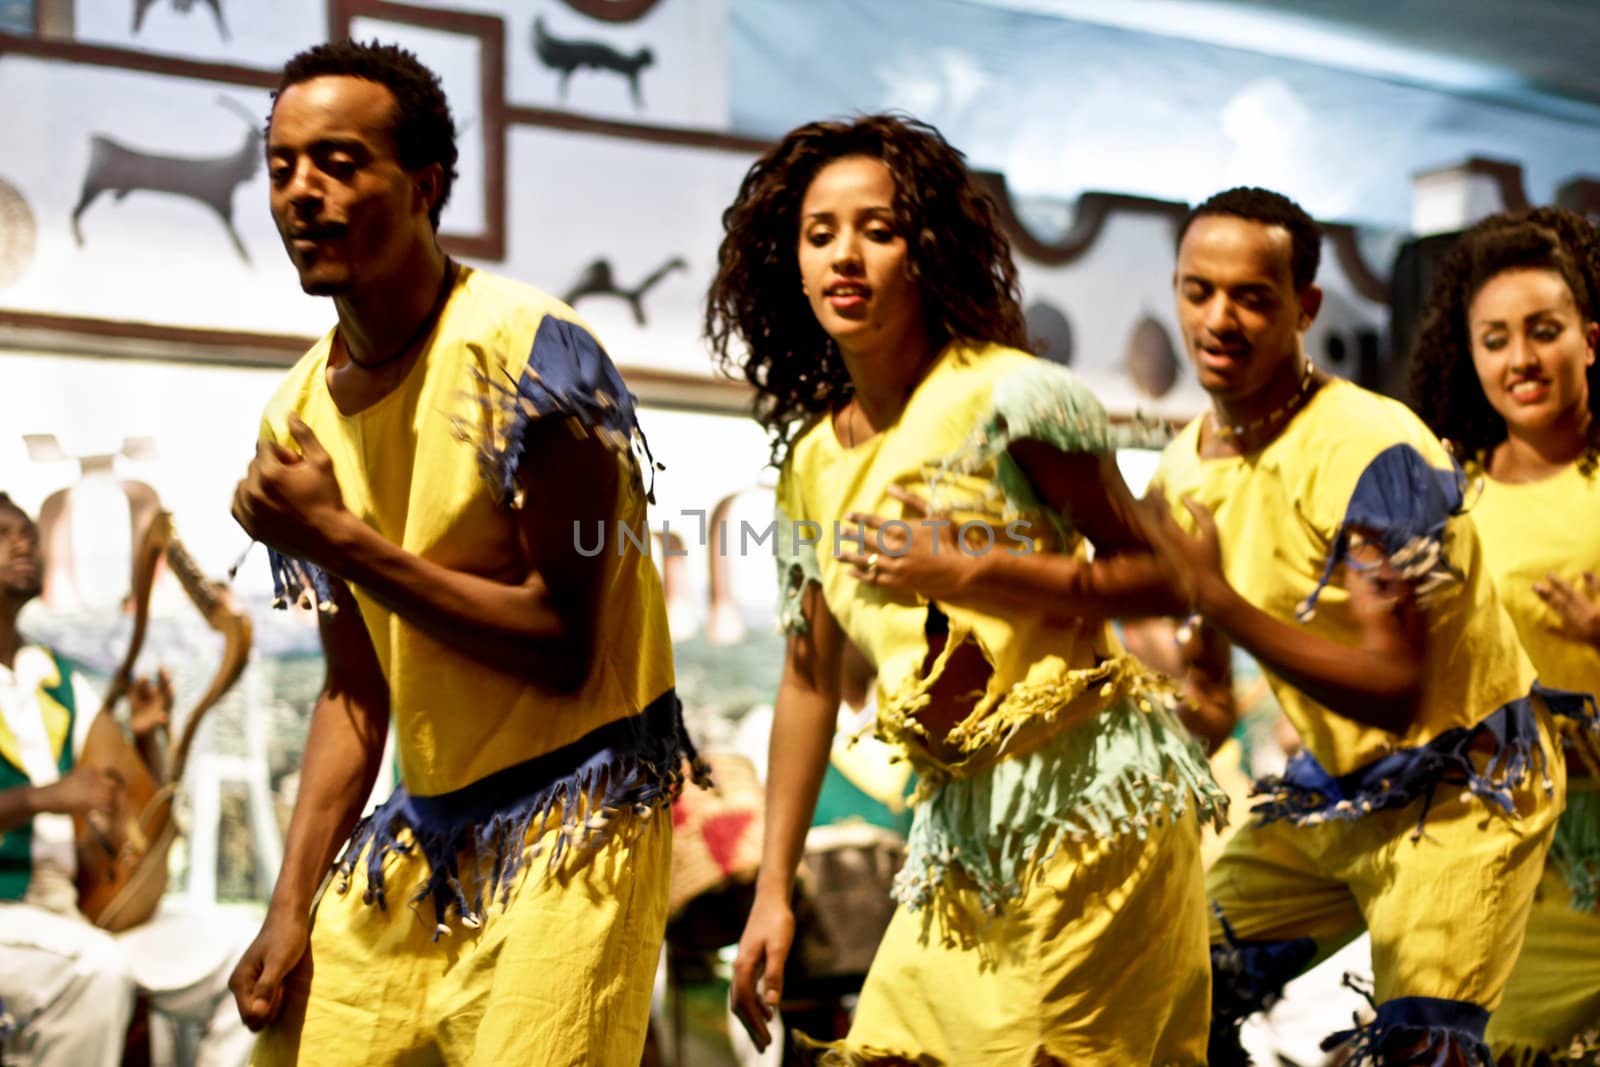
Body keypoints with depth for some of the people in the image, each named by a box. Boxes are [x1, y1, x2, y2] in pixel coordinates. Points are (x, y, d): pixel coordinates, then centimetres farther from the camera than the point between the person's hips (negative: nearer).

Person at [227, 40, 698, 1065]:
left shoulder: (525, 354, -16)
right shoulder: (301, 412, 6)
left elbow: (566, 650, -19)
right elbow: (356, 689, 11)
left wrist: (341, 539, -20)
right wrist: (293, 906, 6)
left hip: (574, 812, -6)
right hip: (423, 827, 7)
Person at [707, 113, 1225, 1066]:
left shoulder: (1008, 397, -10)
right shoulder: (812, 458, 11)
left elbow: (1151, 575, -6)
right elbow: (810, 677, 16)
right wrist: (773, 890, 16)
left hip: (1091, 797, -6)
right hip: (960, 819, 7)